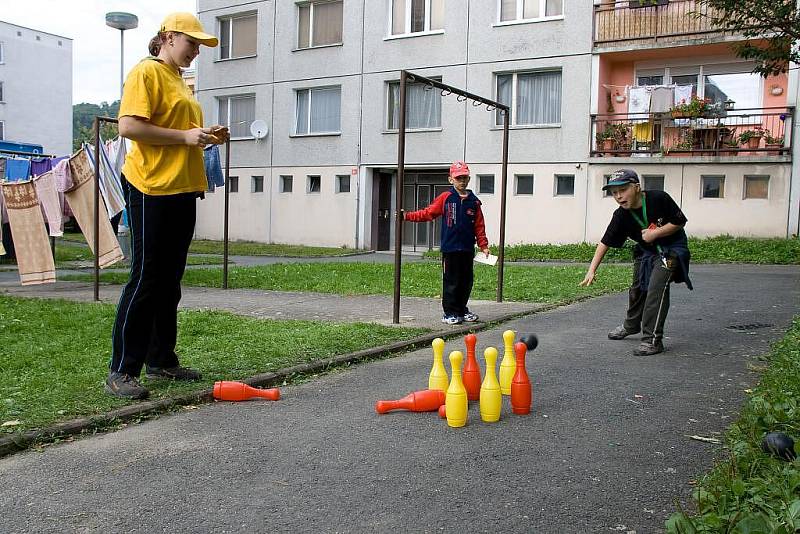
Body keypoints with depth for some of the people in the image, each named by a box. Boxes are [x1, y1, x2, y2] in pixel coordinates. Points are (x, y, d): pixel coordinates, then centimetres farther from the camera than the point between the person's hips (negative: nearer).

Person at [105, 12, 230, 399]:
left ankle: (161, 360, 20)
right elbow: (129, 126, -17)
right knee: (145, 279, -7)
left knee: (169, 280, 11)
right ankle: (121, 371, 0)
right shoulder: (147, 72, -6)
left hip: (182, 191, 9)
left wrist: (206, 137, 12)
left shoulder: (179, 80, 21)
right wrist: (185, 136, -16)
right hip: (151, 190, -9)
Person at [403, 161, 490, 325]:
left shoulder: (474, 201, 7)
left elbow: (479, 226, 9)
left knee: (466, 281, 11)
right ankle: (449, 313, 10)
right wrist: (407, 216, -8)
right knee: (451, 281, 0)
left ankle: (462, 310, 25)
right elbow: (428, 213, 0)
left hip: (467, 248, 3)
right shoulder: (446, 198, 0)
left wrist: (483, 245, 7)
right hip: (450, 248, -3)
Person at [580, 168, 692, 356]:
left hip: (671, 248, -5)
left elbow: (680, 221, -16)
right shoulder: (621, 216, -17)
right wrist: (592, 270, -21)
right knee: (637, 289, 17)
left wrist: (655, 233, -27)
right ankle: (631, 325, 45)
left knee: (657, 287, -21)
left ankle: (653, 340, -17)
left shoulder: (659, 199, -27)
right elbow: (605, 243, -15)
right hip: (646, 251, 5)